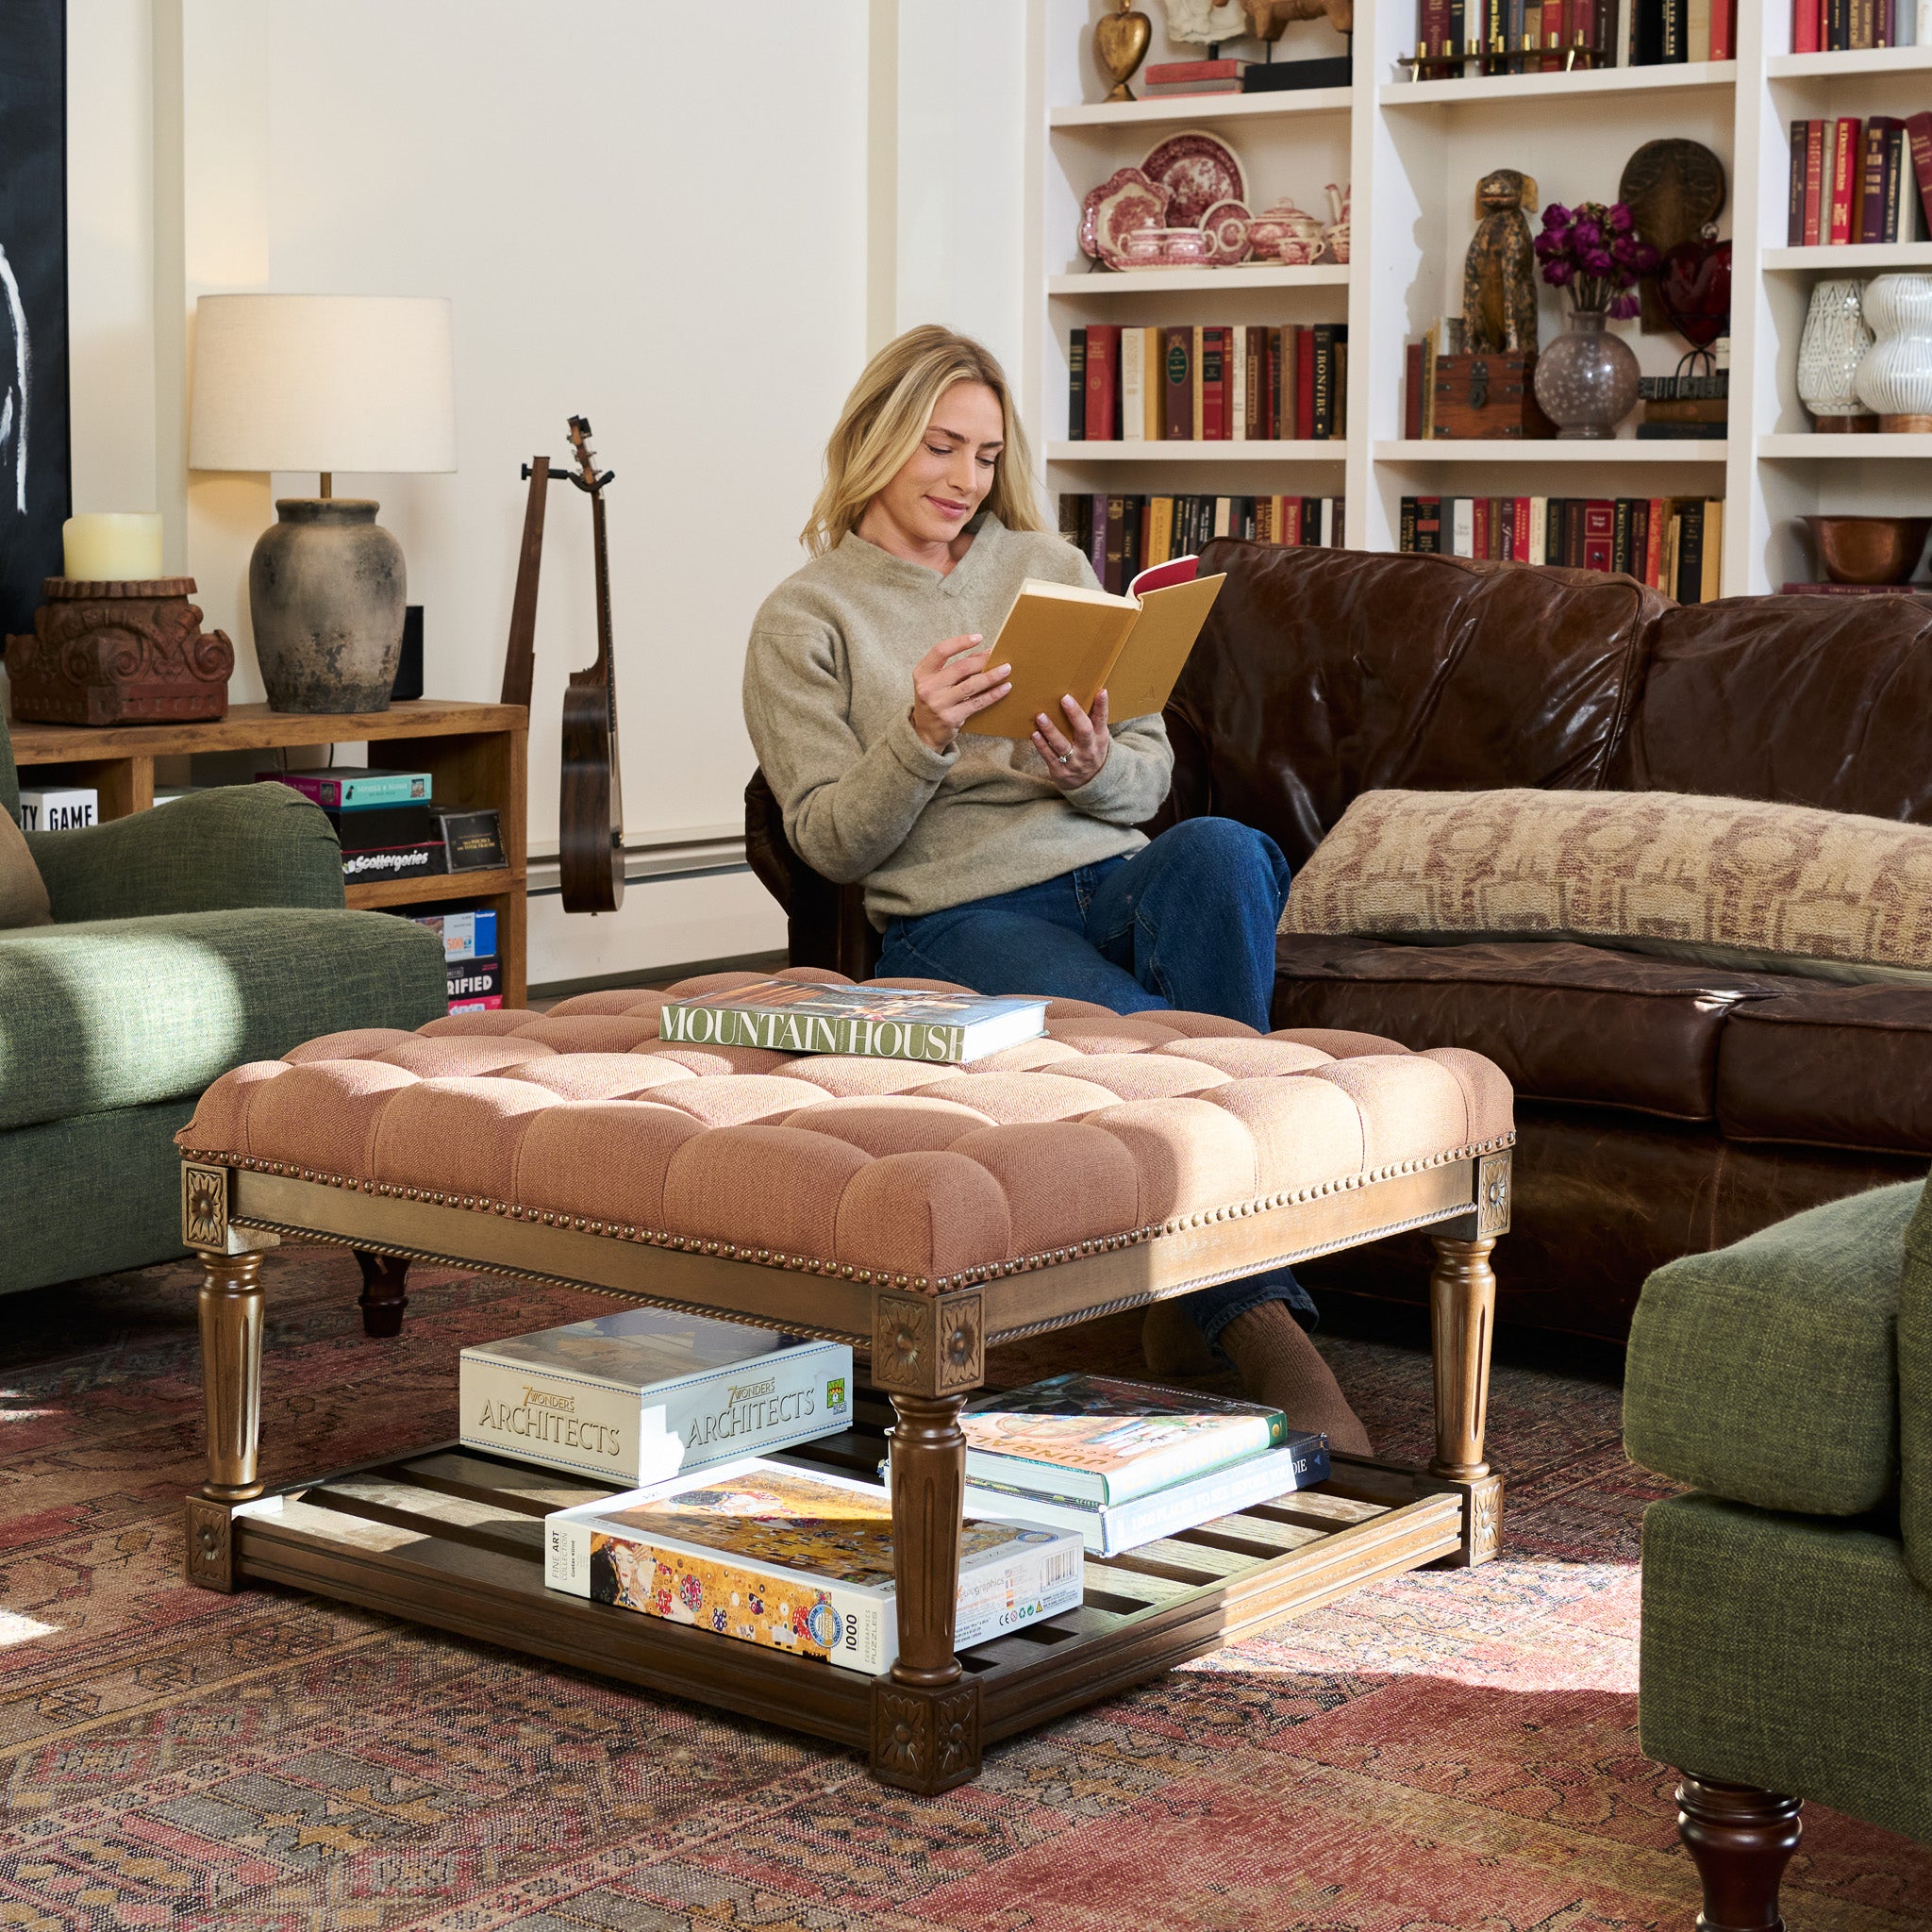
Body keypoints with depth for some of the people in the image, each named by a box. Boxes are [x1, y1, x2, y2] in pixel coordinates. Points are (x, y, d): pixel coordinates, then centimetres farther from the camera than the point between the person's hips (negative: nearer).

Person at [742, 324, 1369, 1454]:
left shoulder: (1049, 565, 20)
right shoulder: (804, 621, 9)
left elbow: (1153, 773, 16)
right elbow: (833, 842, 1)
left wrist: (1094, 769, -8)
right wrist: (921, 737, -18)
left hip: (1114, 880, 4)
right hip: (957, 916, -4)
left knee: (1219, 851, -34)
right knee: (1134, 1025, -37)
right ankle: (1259, 1313, -27)